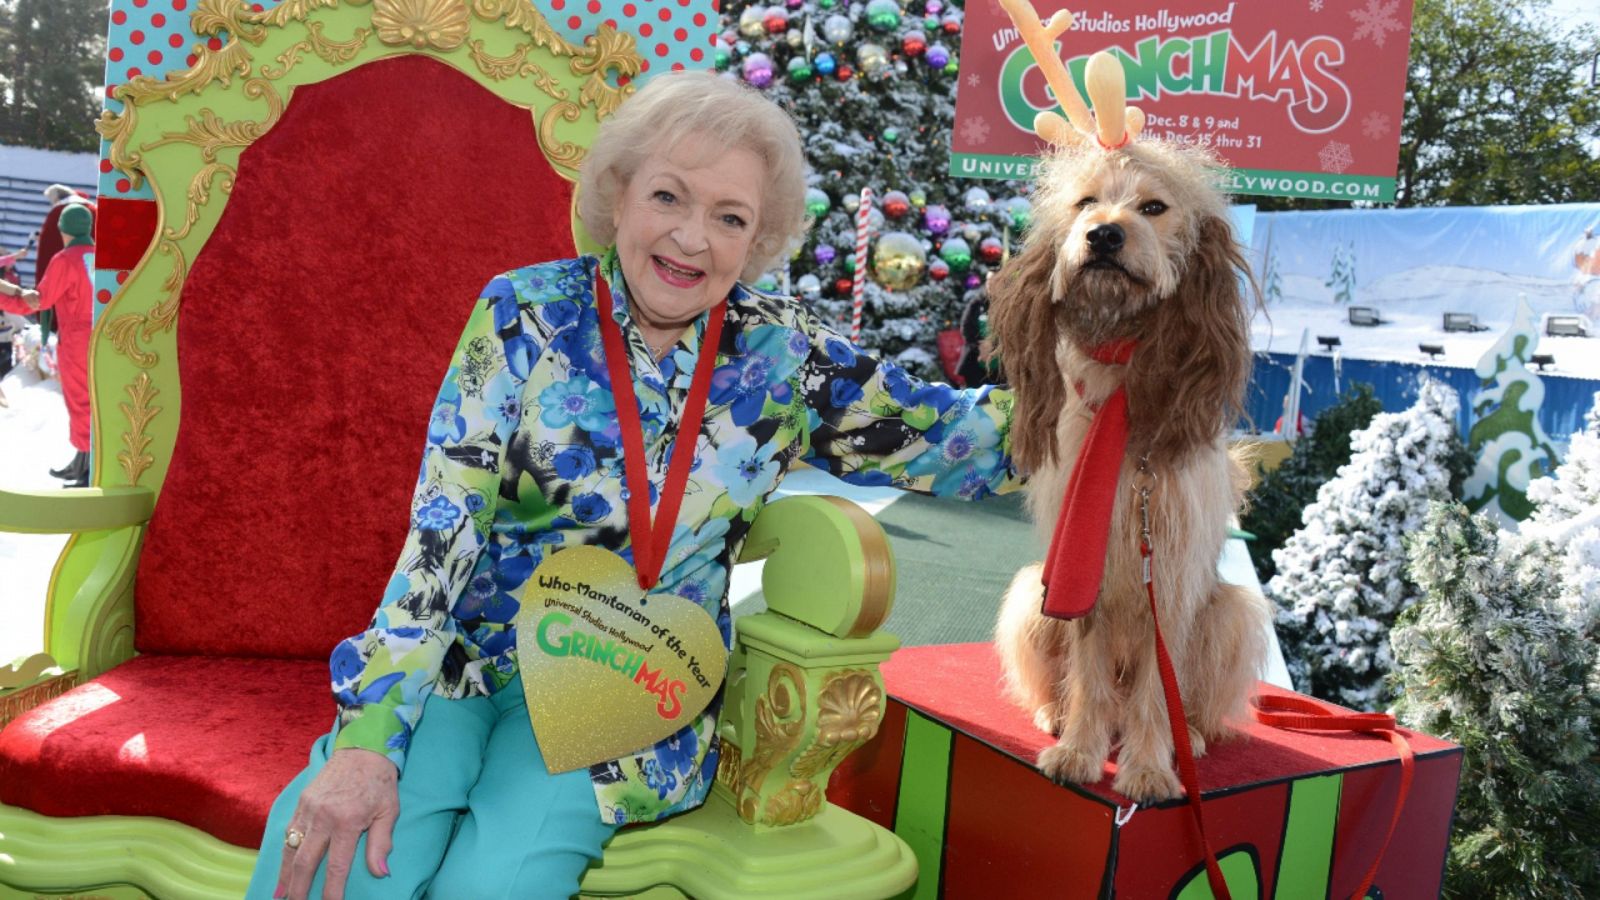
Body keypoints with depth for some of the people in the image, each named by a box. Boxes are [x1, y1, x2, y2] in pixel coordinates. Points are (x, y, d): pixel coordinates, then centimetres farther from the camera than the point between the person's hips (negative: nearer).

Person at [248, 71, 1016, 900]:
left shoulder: (781, 355, -1)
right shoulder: (528, 315, -7)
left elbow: (940, 438, 3)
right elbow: (442, 527, -13)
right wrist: (366, 737, -21)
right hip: (464, 659, 0)